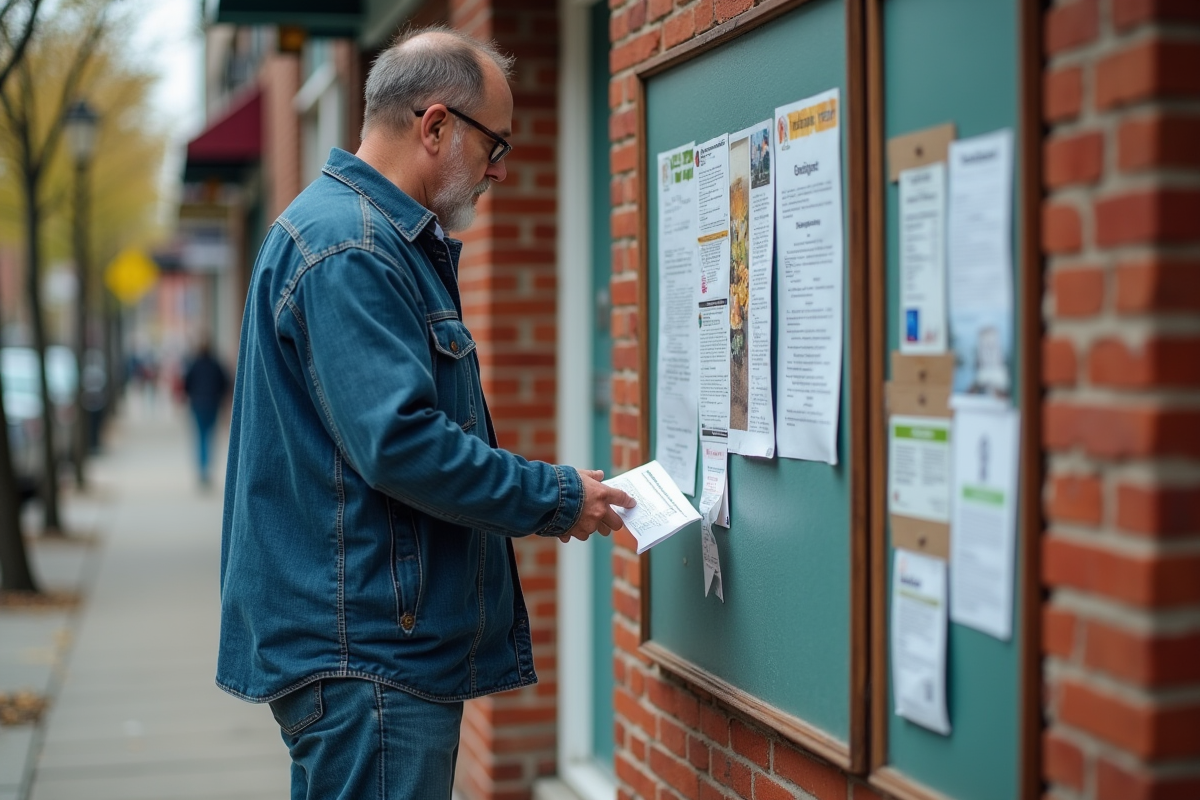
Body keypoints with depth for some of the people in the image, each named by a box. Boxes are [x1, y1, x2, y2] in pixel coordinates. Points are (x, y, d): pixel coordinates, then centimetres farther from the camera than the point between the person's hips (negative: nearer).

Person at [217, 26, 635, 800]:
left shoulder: (398, 241, 17)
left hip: (400, 645, 11)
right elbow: (398, 443, -25)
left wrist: (538, 494, 15)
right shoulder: (347, 248, -17)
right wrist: (556, 498, -14)